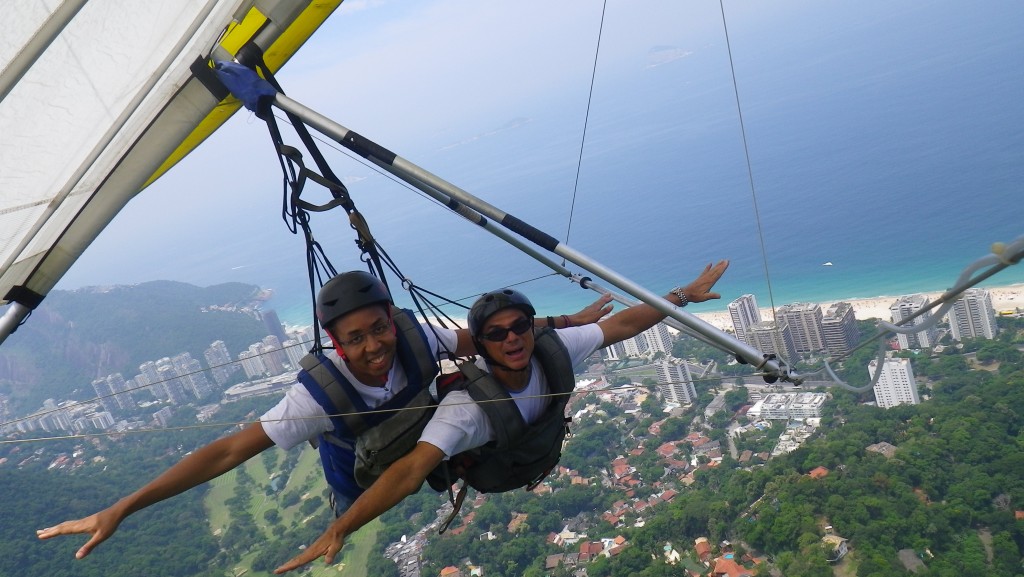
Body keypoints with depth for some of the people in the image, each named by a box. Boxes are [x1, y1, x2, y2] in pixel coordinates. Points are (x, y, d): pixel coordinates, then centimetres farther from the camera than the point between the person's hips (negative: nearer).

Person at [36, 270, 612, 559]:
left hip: (423, 456, 3)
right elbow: (229, 451, -41)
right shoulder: (321, 393, -43)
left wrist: (567, 321, -11)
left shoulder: (414, 337, -35)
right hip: (365, 495, -3)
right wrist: (120, 509, -43)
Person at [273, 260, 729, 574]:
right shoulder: (468, 406, -49)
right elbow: (411, 470, -58)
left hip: (536, 458, 4)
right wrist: (339, 529, -67)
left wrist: (684, 295, -21)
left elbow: (623, 323, -25)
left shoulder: (553, 351, -37)